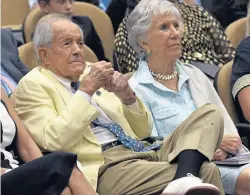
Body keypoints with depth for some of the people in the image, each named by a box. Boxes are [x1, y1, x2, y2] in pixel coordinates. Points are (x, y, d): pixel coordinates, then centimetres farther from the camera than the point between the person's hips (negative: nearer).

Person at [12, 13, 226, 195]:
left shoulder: (93, 72, 22)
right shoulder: (33, 85, 4)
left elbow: (143, 130, 22)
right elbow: (53, 141, -15)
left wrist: (127, 96, 1)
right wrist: (86, 91, -13)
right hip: (107, 166, -9)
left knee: (209, 112, -15)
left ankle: (185, 178, -34)